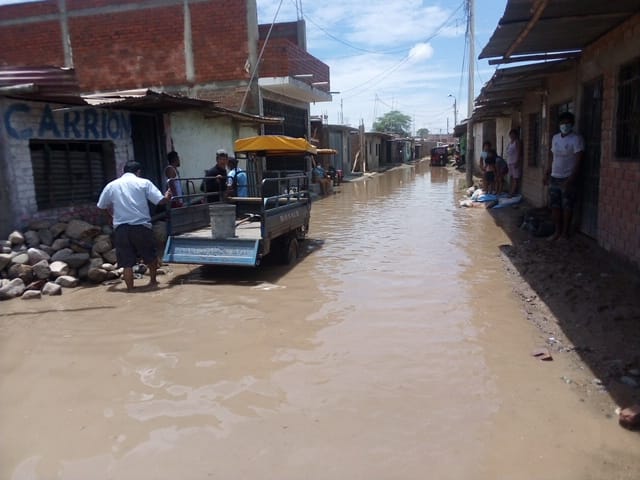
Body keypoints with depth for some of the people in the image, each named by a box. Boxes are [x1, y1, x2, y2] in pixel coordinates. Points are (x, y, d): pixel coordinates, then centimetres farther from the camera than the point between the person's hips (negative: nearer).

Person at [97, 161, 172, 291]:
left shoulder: (111, 185, 9)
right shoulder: (144, 182, 1)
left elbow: (102, 206, 17)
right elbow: (161, 201, -5)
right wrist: (167, 197, 17)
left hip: (121, 228, 1)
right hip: (141, 226, -1)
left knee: (127, 262, 6)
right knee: (151, 256, 20)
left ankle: (130, 289, 6)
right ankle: (153, 281, 31)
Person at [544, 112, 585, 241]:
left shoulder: (576, 139, -9)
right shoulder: (555, 138, 12)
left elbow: (578, 161, -15)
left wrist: (571, 179, -22)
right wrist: (546, 174, 15)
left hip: (567, 179, -6)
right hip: (554, 177, 6)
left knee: (567, 206, 0)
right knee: (554, 206, 7)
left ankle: (565, 232, 9)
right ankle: (557, 231, 17)